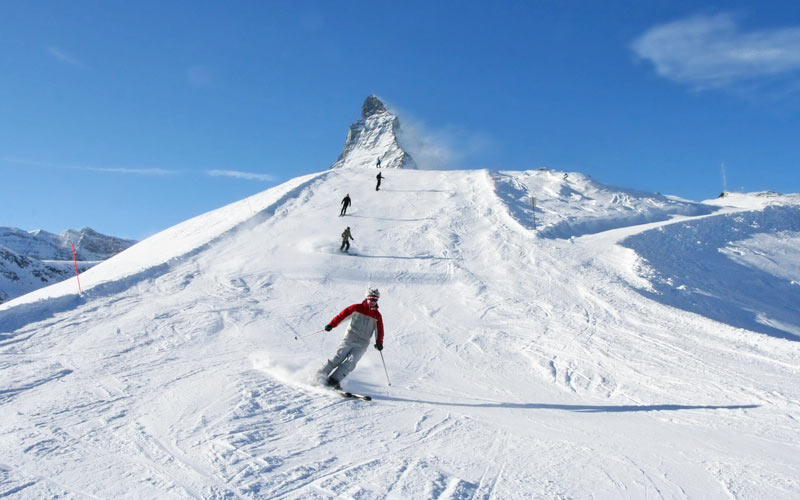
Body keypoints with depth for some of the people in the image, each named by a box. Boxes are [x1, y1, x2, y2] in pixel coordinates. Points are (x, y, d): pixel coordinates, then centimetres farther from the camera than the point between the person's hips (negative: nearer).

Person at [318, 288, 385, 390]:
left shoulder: (377, 316, 9)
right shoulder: (357, 308, 1)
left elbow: (379, 331, 11)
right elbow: (342, 315, -1)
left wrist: (379, 342, -5)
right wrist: (331, 324, -9)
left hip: (362, 344, 2)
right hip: (349, 339, -2)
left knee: (351, 362, -14)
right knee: (338, 358, -7)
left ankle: (334, 379, -13)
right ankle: (321, 375, 3)